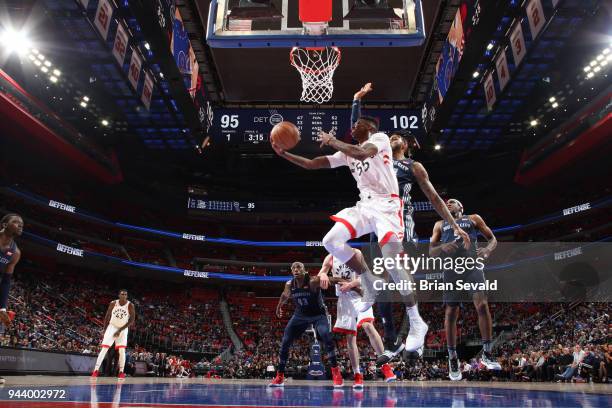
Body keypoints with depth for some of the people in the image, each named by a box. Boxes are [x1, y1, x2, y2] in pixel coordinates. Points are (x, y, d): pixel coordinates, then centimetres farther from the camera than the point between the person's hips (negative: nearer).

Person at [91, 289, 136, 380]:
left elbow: (132, 320, -17)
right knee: (104, 349, -8)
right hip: (112, 327, 1)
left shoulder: (130, 305, -15)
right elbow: (107, 316, 4)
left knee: (122, 350, -9)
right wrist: (105, 330, 2)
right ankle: (96, 370, -3)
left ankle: (121, 372, -1)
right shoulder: (113, 303, -9)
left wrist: (120, 330, -21)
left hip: (123, 329, -1)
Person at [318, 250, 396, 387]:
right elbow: (319, 275, 2)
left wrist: (351, 284, -21)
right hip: (343, 298, 3)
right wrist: (322, 275, -22)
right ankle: (357, 376, 10)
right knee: (350, 337, 3)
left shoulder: (356, 253, -2)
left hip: (359, 295, -3)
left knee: (368, 325, -26)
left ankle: (385, 365, -19)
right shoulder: (330, 258, 7)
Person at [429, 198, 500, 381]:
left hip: (472, 265, -1)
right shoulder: (440, 225, 20)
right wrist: (442, 247, -11)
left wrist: (487, 250, -10)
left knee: (482, 305, -17)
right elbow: (431, 252, 13)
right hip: (452, 268, 1)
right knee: (451, 313, 0)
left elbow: (493, 239, 13)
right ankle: (453, 359, 10)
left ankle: (487, 353, -3)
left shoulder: (473, 219, 16)